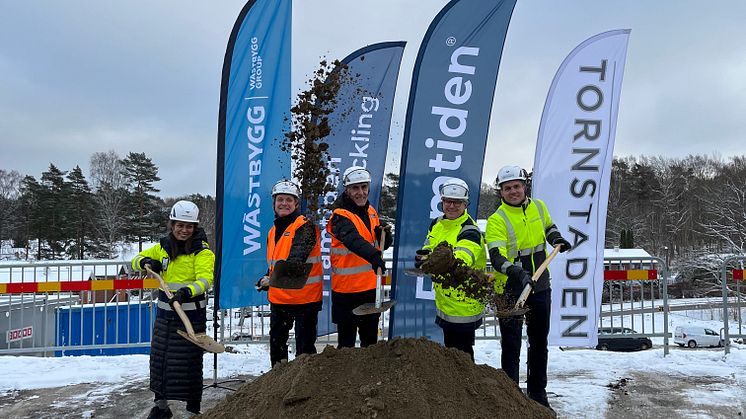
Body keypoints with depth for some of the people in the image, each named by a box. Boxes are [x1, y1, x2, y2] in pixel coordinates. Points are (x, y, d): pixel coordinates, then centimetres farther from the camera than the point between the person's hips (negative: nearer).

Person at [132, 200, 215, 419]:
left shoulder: (202, 251, -9)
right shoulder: (164, 247, 8)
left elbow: (205, 279, -23)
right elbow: (136, 260, 18)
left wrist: (187, 292, -42)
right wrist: (146, 262, -5)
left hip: (192, 315, -6)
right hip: (165, 313, 6)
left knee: (189, 363, -1)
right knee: (159, 358, 14)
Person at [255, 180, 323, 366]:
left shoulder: (305, 227, -11)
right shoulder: (273, 231, 14)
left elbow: (296, 259, -26)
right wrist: (267, 280, 3)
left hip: (304, 297, -8)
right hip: (278, 297, 8)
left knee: (304, 345, 1)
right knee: (276, 342, 18)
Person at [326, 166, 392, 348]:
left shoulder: (371, 211, 8)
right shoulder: (341, 216, -15)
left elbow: (384, 244, 13)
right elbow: (354, 241, -35)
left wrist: (384, 234, -10)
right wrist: (375, 258, -52)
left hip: (371, 286, 7)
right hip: (347, 288, -7)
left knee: (371, 340, 20)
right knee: (347, 342, 3)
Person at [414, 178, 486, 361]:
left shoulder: (470, 231, -18)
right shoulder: (437, 224, 6)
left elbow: (462, 259, -35)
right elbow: (428, 249, 10)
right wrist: (424, 256, -15)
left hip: (464, 303, -7)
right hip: (444, 300, 7)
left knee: (461, 353, 4)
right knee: (449, 348, 23)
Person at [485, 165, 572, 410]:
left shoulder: (538, 207, 2)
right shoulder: (496, 220, -15)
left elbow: (548, 227, 25)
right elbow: (497, 257, -27)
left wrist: (556, 238, 6)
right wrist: (518, 274, -43)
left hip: (540, 288, 5)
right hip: (510, 291, -5)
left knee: (539, 344, 17)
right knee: (511, 347, 2)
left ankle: (538, 392, 34)